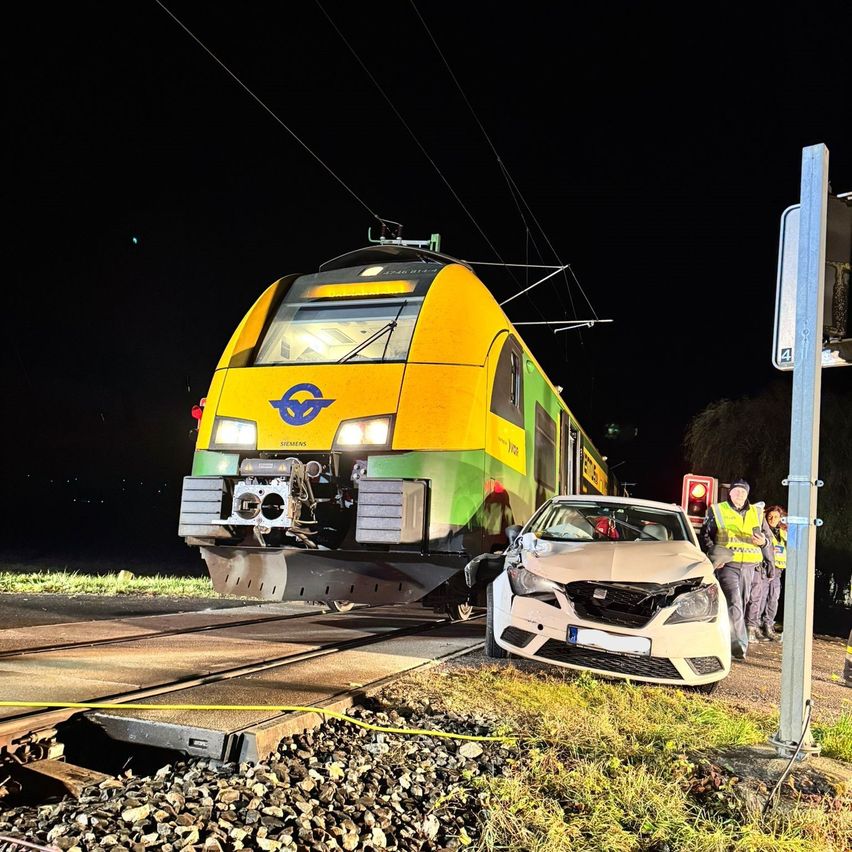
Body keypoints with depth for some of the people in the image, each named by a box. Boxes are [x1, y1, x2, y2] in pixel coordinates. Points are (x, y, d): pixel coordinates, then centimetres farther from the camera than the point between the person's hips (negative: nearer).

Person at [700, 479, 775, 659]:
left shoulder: (757, 513, 16)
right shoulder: (717, 511, 7)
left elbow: (768, 537, 23)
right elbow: (705, 536, 5)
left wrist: (764, 542, -1)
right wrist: (714, 554, -12)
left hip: (748, 566, 4)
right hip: (727, 565, -4)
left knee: (742, 604, 6)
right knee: (734, 604, -17)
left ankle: (726, 639, 18)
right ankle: (739, 644, -23)